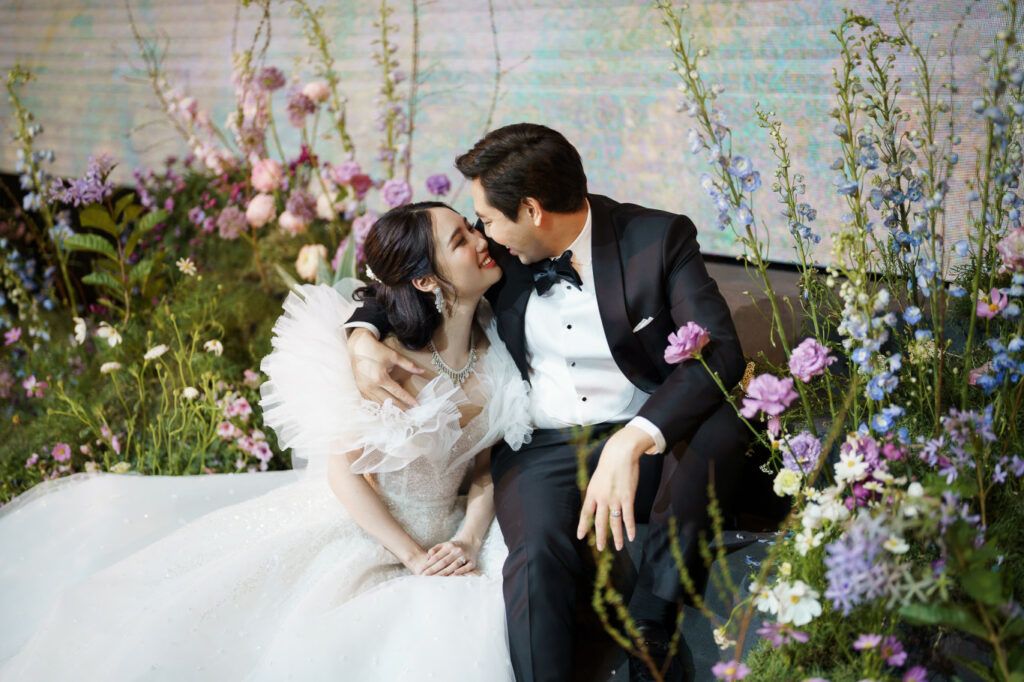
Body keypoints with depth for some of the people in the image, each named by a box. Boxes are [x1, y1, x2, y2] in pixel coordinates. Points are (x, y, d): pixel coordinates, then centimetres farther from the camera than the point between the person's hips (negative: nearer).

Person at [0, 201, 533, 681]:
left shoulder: (495, 350, -3)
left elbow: (486, 466, 5)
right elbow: (346, 473, -16)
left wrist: (469, 540, -11)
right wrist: (414, 558, -18)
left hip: (442, 539, 5)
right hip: (354, 528, -4)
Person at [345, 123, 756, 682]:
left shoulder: (658, 238, -7)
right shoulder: (501, 249, 6)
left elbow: (719, 352, -19)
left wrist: (632, 442, -34)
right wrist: (363, 337, -3)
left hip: (649, 447, -1)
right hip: (541, 452, 1)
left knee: (720, 425, -33)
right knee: (537, 555, -31)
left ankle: (652, 622, -23)